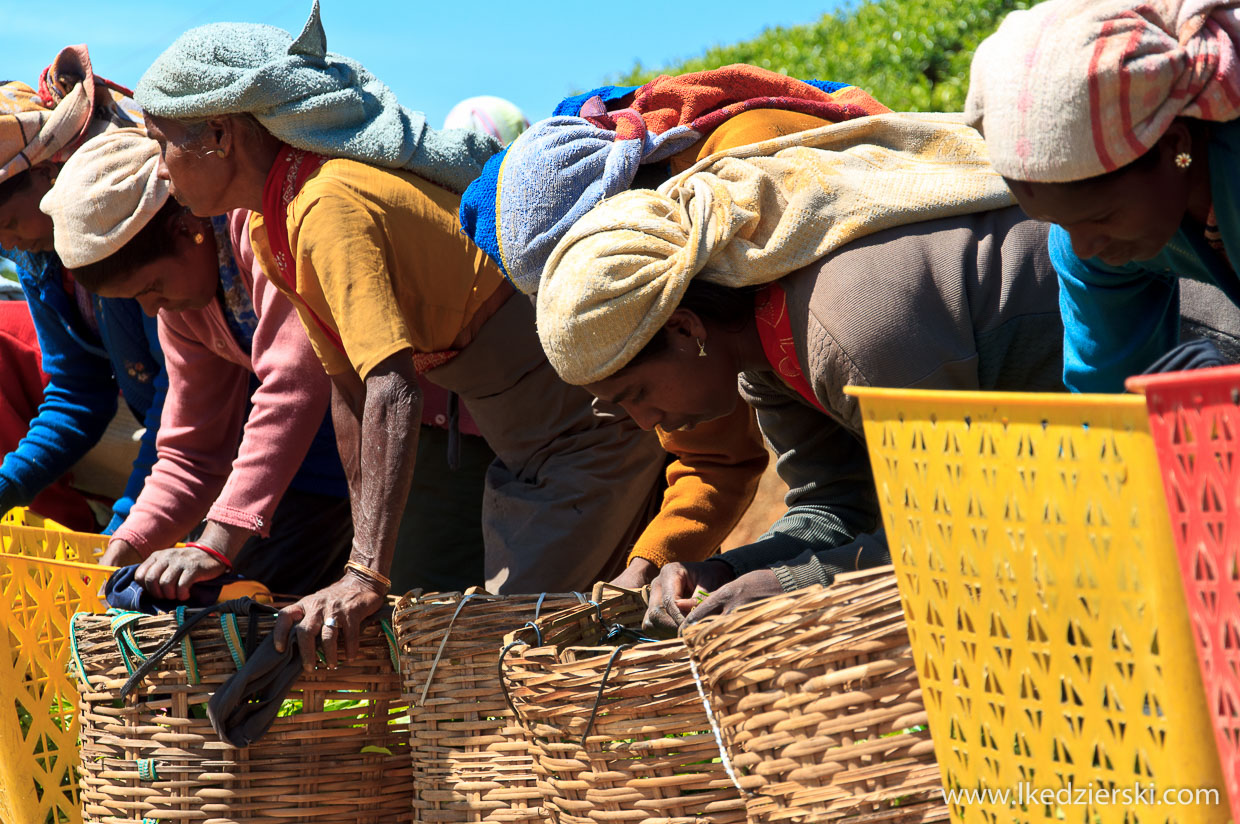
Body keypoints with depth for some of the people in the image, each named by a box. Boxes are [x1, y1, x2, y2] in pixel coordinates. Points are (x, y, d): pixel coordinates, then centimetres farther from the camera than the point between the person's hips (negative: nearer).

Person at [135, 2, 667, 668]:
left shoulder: (330, 207, -25)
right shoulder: (273, 224, 6)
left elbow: (391, 392, -35)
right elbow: (348, 387, 9)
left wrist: (366, 577, -40)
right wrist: (368, 559, 6)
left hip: (587, 430, -10)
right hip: (525, 449, 10)